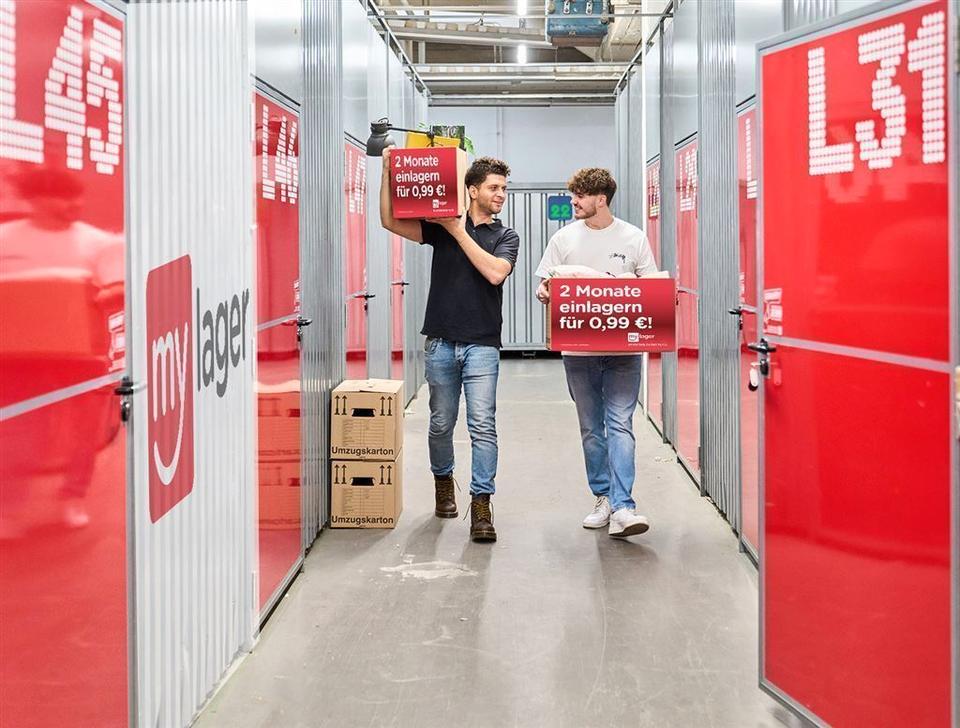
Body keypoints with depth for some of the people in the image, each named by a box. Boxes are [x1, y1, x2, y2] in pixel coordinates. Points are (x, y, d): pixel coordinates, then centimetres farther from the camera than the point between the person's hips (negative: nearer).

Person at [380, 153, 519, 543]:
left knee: (482, 424, -10)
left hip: (482, 345, -1)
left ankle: (481, 506, -10)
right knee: (441, 423, 11)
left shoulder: (506, 237, 6)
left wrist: (460, 232, -10)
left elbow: (495, 272, -13)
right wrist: (389, 172, -10)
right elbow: (390, 221, 0)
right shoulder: (441, 227, 8)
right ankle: (443, 482, 34)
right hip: (441, 342, 1)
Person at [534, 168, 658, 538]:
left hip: (623, 347, -2)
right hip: (578, 347, 2)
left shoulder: (634, 239, 4)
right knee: (591, 427, 9)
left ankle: (622, 508, -15)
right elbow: (546, 285, 9)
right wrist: (544, 293, -14)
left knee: (620, 424, -10)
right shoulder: (564, 238, 7)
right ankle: (603, 497, 20)